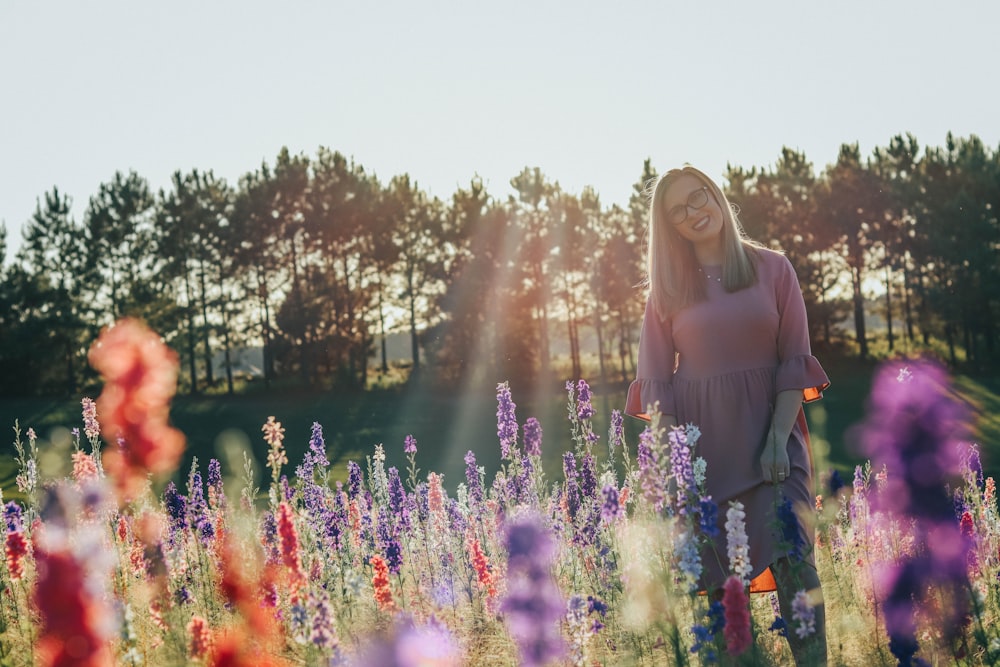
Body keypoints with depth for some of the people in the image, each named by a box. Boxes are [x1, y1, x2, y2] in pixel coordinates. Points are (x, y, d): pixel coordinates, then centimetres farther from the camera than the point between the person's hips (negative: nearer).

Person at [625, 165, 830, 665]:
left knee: (790, 551, -17)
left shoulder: (772, 269, 6)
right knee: (710, 566, 0)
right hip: (697, 435, 2)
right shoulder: (667, 286, 9)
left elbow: (794, 361, 2)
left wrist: (778, 436, -10)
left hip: (766, 426, -1)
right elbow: (655, 380, 6)